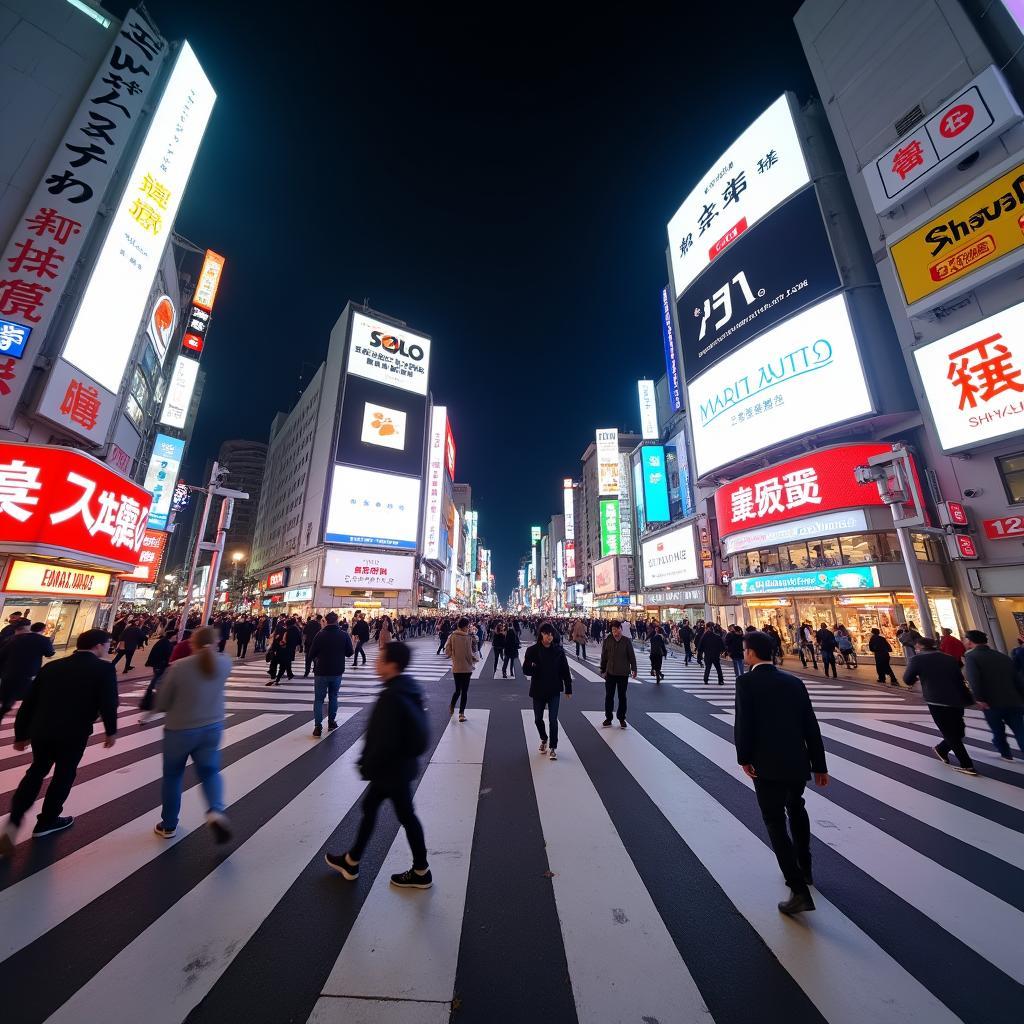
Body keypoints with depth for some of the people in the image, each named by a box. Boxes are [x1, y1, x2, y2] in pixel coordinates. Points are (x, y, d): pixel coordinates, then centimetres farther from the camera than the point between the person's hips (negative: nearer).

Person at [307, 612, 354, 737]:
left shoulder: (320, 634, -12)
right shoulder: (344, 634, -7)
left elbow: (311, 654, -10)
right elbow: (349, 653, 0)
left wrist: (314, 658, 12)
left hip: (321, 671, -2)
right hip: (337, 671, 2)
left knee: (318, 699, 8)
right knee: (333, 697, 18)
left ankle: (318, 726, 2)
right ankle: (331, 722, 24)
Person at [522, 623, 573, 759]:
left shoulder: (558, 650, -6)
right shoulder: (532, 650, -10)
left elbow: (565, 670, 0)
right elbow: (525, 670, -9)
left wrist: (568, 689, 2)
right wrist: (532, 668, -31)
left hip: (554, 691, -1)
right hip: (538, 691, 1)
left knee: (553, 720, -2)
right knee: (538, 718, 15)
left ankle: (553, 748, 16)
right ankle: (543, 739, 43)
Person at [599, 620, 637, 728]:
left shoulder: (627, 641, -7)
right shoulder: (607, 640, -4)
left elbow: (632, 656, 0)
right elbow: (604, 656, 3)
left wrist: (633, 669, -2)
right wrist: (603, 669, 7)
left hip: (623, 673, -1)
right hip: (610, 672, 1)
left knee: (622, 696, 11)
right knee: (609, 696, 8)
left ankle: (622, 718, 24)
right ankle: (608, 718, 22)